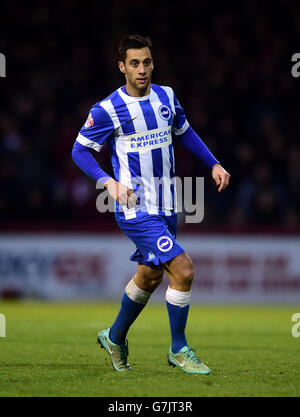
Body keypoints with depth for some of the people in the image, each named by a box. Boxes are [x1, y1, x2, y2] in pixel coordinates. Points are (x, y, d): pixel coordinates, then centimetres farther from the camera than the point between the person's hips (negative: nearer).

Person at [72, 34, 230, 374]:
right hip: (135, 209, -7)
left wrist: (213, 164, 11)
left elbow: (184, 133, 21)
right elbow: (79, 150, -5)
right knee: (183, 270, -17)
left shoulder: (166, 97, 5)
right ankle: (178, 350, -1)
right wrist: (109, 182, -19)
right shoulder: (107, 110, -12)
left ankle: (115, 337, 40)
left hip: (166, 208, 7)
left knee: (150, 276, 18)